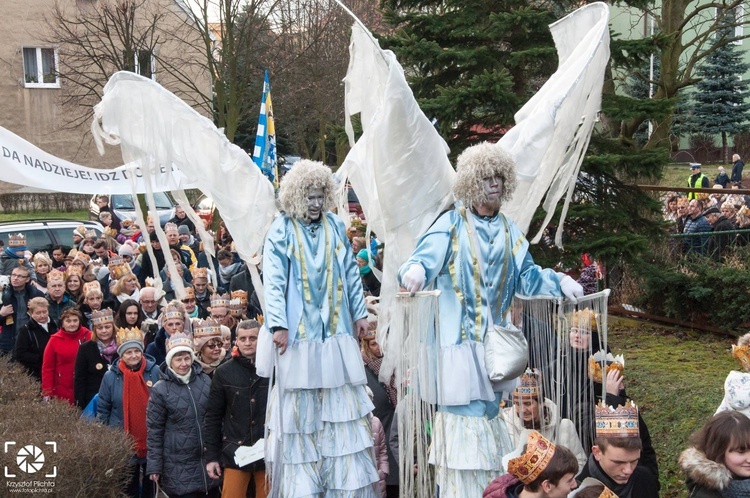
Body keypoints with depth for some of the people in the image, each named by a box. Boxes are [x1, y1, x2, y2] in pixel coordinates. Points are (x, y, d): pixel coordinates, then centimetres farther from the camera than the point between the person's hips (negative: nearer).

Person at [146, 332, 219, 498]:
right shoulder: (160, 390, -8)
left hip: (208, 460, 4)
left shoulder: (205, 381, 2)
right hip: (179, 468, -4)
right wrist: (154, 466, -7)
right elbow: (154, 431, -6)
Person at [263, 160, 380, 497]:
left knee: (342, 402, 5)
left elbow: (351, 273, 14)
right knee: (302, 406, 2)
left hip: (336, 329, 4)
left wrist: (359, 313, 10)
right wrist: (278, 324, -16)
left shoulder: (335, 227, 10)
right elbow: (273, 281, -9)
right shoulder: (281, 231, -3)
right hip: (299, 330, -4)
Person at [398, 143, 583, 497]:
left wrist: (560, 282, -2)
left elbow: (527, 276, 15)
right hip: (459, 337, -6)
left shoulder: (509, 232, 14)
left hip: (493, 339, 6)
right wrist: (415, 271, -42)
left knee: (489, 414, 11)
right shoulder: (452, 224, -4)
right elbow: (426, 257, -19)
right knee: (464, 415, -9)